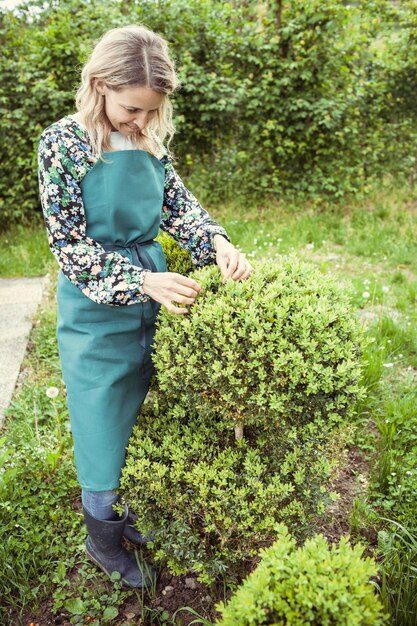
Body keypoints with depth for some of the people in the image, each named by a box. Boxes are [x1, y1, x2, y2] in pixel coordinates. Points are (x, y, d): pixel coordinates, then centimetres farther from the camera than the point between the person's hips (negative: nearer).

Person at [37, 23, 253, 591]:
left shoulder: (151, 138, 2)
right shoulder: (63, 142, -13)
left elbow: (178, 202, 6)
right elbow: (69, 243, -15)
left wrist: (217, 241, -14)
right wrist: (142, 282, -25)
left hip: (154, 297, 5)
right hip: (98, 308, -5)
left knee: (145, 417, 19)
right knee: (104, 426, 9)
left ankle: (136, 511, 44)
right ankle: (102, 538, 35)